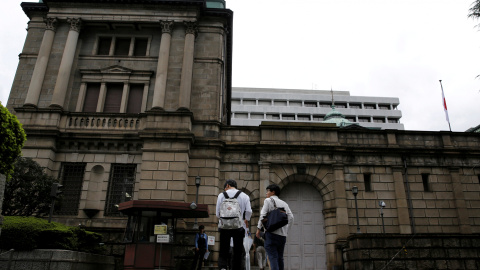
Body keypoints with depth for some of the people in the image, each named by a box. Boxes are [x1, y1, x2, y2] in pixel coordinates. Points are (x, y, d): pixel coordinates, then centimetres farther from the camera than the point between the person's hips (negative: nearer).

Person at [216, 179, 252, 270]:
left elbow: (218, 213, 2)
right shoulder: (244, 196, 6)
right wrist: (246, 221, 15)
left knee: (223, 252, 3)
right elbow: (249, 211, -2)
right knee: (237, 253, 8)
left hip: (225, 226, 0)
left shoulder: (221, 195, 4)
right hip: (239, 227, 1)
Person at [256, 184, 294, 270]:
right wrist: (286, 230, 14)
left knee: (273, 256, -8)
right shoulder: (284, 203, 18)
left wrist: (258, 229, -3)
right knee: (280, 257, 13)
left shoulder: (268, 200, 2)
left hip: (272, 232, -6)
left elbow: (263, 215, -7)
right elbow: (291, 218, 10)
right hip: (282, 235, 6)